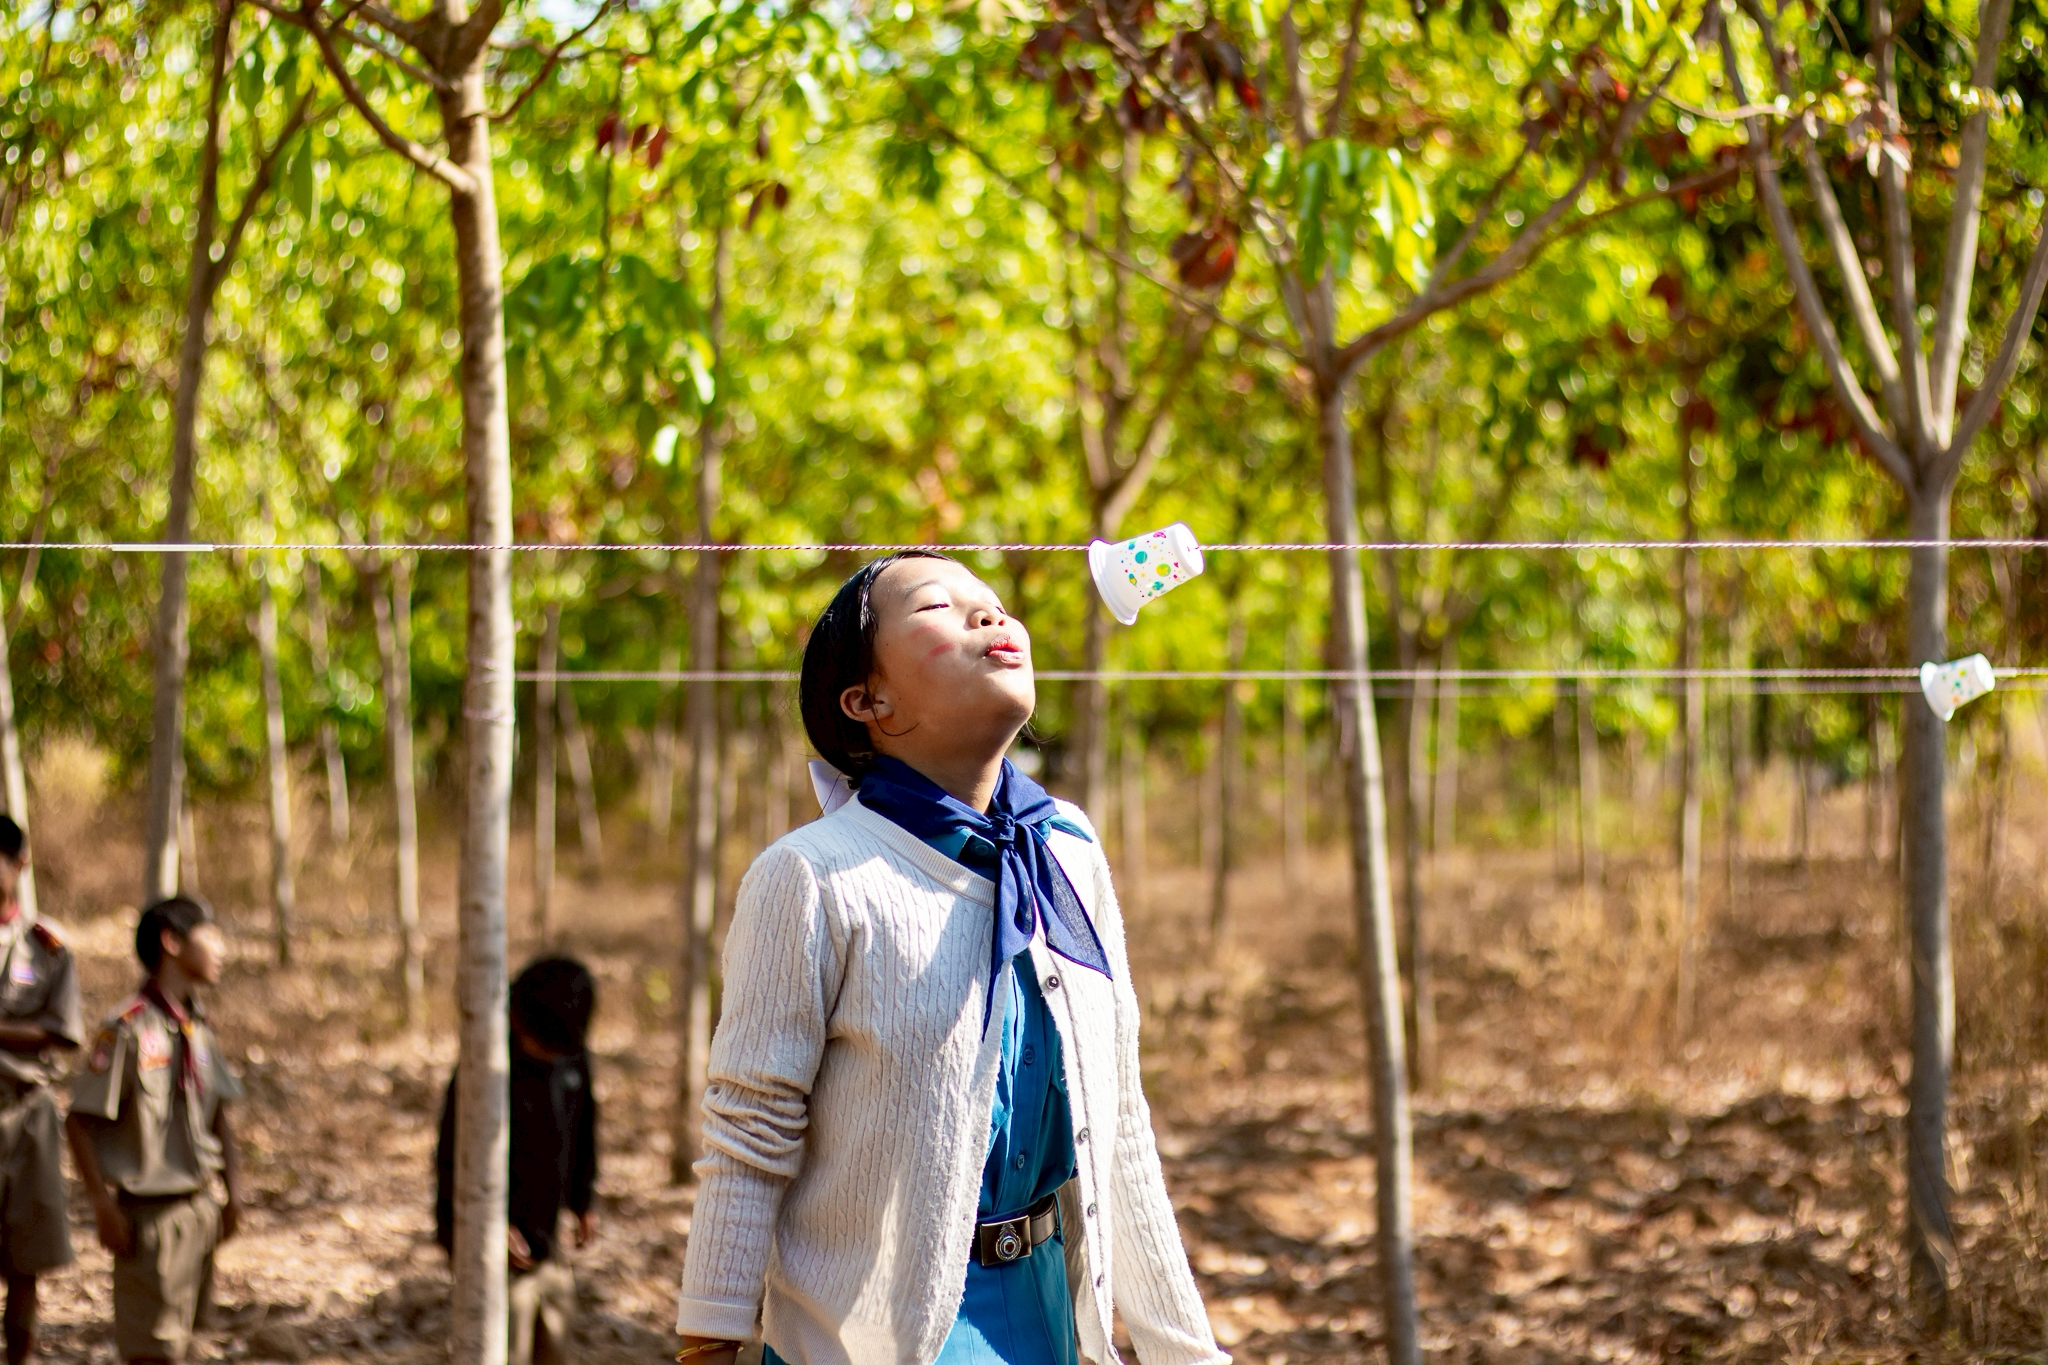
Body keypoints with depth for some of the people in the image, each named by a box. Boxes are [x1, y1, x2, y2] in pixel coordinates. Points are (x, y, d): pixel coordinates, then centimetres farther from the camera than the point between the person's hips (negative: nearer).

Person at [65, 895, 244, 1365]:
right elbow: (80, 1121, -14)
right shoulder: (127, 1029, -15)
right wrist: (104, 1206, -16)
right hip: (149, 1210, -8)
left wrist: (233, 1191, 9)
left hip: (199, 1207, 8)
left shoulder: (199, 1028, 9)